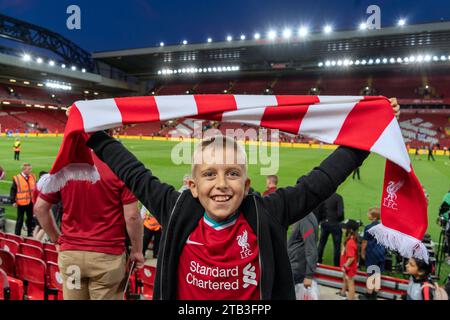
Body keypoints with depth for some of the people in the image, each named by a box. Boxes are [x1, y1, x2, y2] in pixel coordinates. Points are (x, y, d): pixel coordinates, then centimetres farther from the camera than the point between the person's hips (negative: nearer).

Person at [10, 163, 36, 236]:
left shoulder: (33, 177, 6)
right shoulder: (17, 178, -8)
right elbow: (13, 191, -6)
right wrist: (13, 201, -9)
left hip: (31, 202, 4)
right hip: (21, 203, -4)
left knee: (30, 218, 14)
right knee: (20, 219, 5)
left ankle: (30, 233, 27)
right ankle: (17, 234, 15)